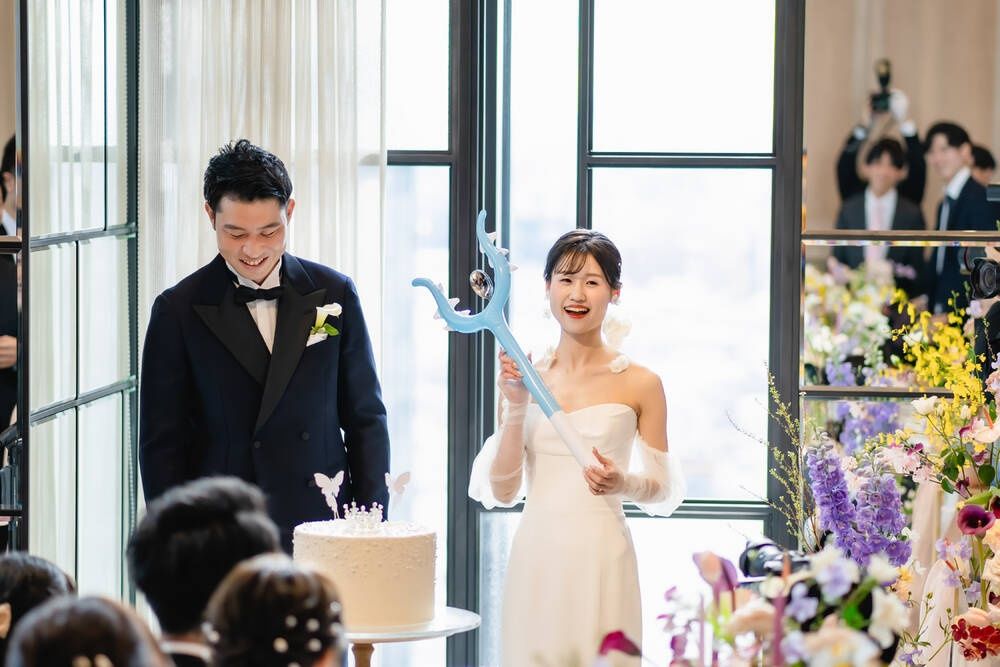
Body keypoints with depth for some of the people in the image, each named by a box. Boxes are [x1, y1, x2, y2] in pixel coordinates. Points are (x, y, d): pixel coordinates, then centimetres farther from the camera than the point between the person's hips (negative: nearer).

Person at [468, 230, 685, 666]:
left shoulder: (639, 384, -1)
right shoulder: (524, 379, 6)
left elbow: (664, 491, 5)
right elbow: (501, 492, 3)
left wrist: (623, 483, -16)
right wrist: (515, 407, -7)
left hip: (600, 559, -2)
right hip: (536, 559, 2)